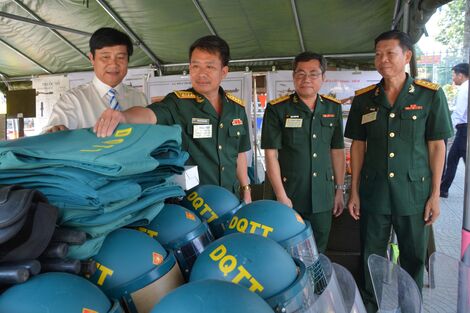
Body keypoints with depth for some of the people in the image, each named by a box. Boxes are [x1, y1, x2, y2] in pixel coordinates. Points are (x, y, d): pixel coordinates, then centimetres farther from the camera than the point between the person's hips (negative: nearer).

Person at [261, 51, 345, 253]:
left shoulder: (333, 108, 7)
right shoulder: (277, 109, -6)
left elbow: (337, 151, 12)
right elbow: (271, 155, -9)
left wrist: (340, 189, 11)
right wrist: (281, 196, -13)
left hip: (323, 199, 4)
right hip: (290, 198, -3)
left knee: (318, 254, 16)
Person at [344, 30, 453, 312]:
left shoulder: (431, 95, -3)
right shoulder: (364, 99, 2)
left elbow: (436, 146, -1)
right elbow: (358, 146, 5)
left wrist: (435, 194, -3)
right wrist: (354, 192, 3)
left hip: (415, 193, -1)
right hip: (373, 192, 2)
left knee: (414, 258, 13)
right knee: (371, 258, 12)